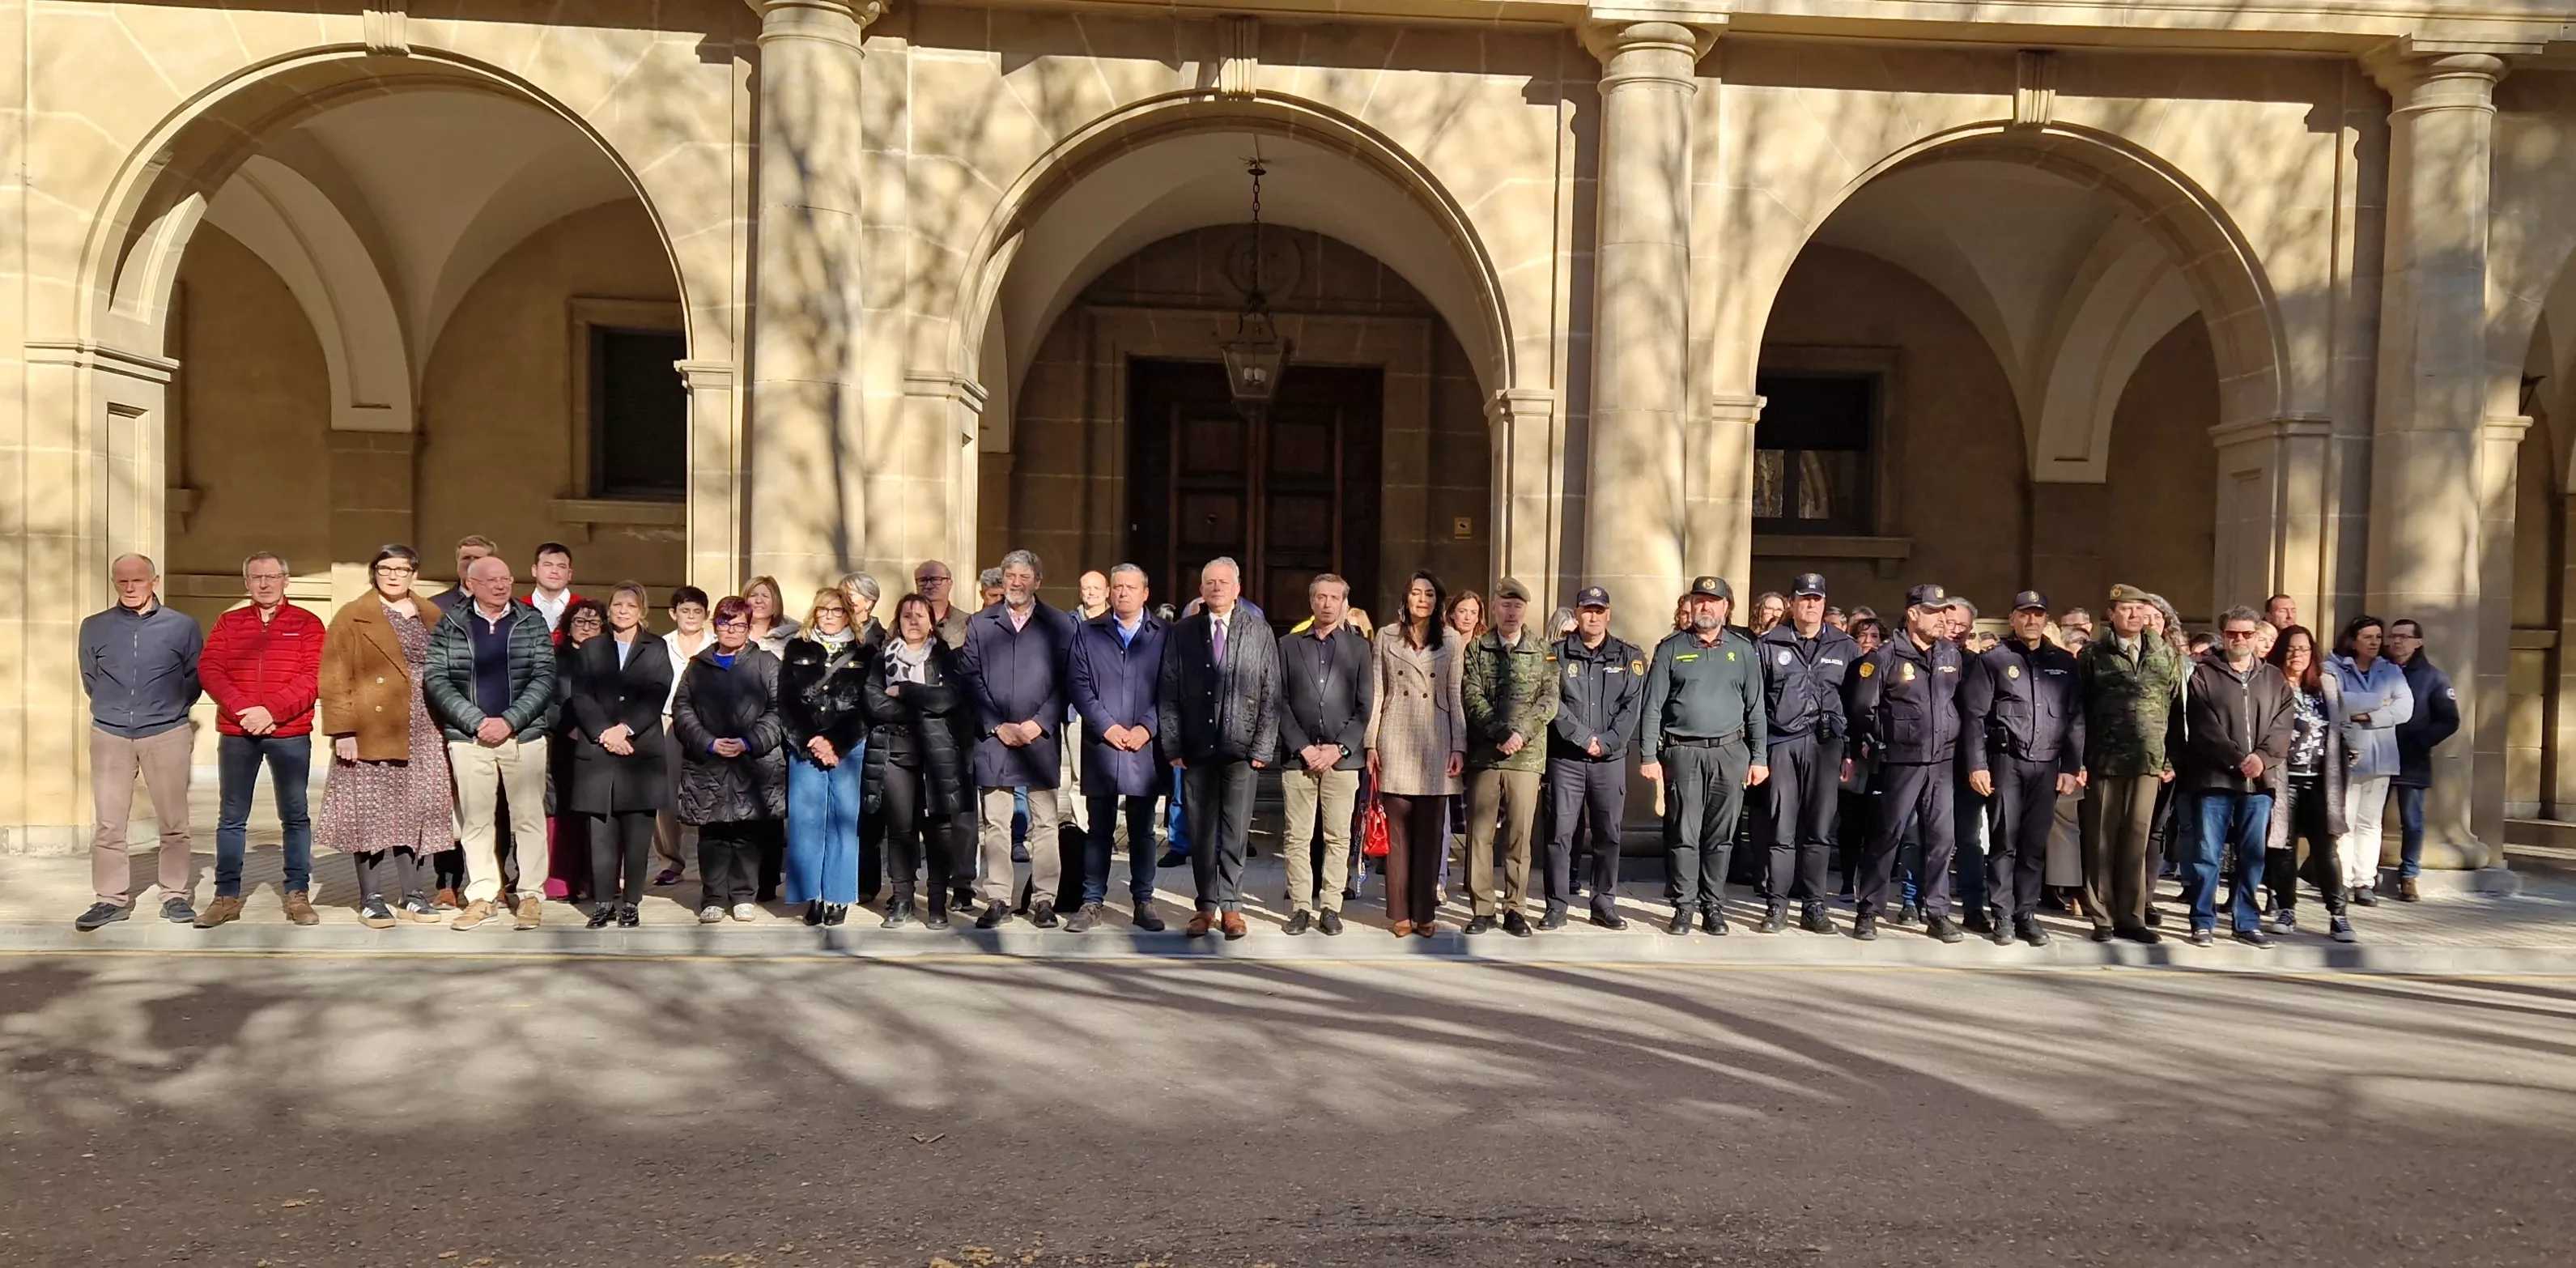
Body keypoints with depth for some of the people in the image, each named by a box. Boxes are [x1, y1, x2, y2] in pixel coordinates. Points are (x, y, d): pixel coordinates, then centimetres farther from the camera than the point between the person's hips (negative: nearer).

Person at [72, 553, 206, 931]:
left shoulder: (182, 626, 0)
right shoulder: (94, 628, 5)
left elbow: (195, 678, 9)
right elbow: (90, 679, 17)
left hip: (167, 735, -2)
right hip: (109, 735, 2)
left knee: (173, 822, 2)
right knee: (109, 823, 3)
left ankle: (176, 896, 10)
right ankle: (112, 898, 11)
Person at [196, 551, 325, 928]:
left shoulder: (306, 624, 4)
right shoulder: (228, 623, 11)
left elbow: (314, 677, -6)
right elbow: (209, 669, 0)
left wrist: (272, 711, -17)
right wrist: (244, 708, -15)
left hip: (290, 734, -2)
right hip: (236, 733, 2)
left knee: (295, 816, 3)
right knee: (231, 817, 6)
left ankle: (298, 894, 8)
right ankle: (227, 896, 12)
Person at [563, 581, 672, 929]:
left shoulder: (656, 648, 10)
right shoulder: (589, 649, 14)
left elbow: (657, 695, -2)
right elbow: (580, 696, 3)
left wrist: (625, 728, -13)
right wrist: (604, 733, -11)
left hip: (642, 752, -1)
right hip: (597, 753, 1)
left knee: (637, 832, 0)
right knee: (599, 832, 0)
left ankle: (630, 902, 7)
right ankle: (603, 901, 8)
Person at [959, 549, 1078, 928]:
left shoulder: (1059, 626, 6)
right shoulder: (980, 624, 10)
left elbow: (1066, 683, 1)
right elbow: (970, 680, 3)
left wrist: (1039, 723, -9)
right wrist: (997, 726, -7)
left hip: (1041, 738, -1)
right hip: (992, 738, 1)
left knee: (1045, 823, 1)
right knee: (995, 824, 4)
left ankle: (1043, 900, 8)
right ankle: (997, 901, 10)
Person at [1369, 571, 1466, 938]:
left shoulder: (1451, 640, 8)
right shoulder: (1386, 636, 7)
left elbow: (1455, 696, 7)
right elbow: (1375, 693, 7)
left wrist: (1459, 746, 1)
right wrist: (1371, 744, 2)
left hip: (1436, 744, 0)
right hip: (1395, 742, 0)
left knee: (1430, 831, 2)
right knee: (1397, 831, 0)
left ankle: (1424, 912, 9)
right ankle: (1399, 913, 7)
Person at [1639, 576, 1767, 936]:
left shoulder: (1742, 649, 11)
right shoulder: (1671, 648, 6)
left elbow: (1755, 707, 11)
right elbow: (1652, 705, 3)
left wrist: (1759, 757, 5)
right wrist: (1648, 755, -4)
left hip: (1730, 753, 1)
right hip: (1683, 753, -1)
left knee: (1721, 836, 5)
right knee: (1683, 834, -1)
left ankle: (1713, 906, 13)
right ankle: (1684, 906, 7)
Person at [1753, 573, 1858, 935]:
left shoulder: (1845, 647, 11)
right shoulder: (1768, 645, 6)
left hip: (1826, 745, 1)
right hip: (1782, 743, -1)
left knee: (1819, 830, 3)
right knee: (1781, 829, -1)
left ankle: (1813, 905, 11)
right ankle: (1776, 905, 6)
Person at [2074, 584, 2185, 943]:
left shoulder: (2168, 655, 10)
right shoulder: (2092, 655, 3)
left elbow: (2178, 708, 10)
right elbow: (2078, 709, 0)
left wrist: (2173, 758, 6)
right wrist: (2078, 759, -6)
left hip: (2148, 761, 2)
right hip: (2104, 761, -2)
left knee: (2136, 840, 6)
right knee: (2102, 840, 3)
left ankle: (2131, 917, 13)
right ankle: (2102, 918, 10)